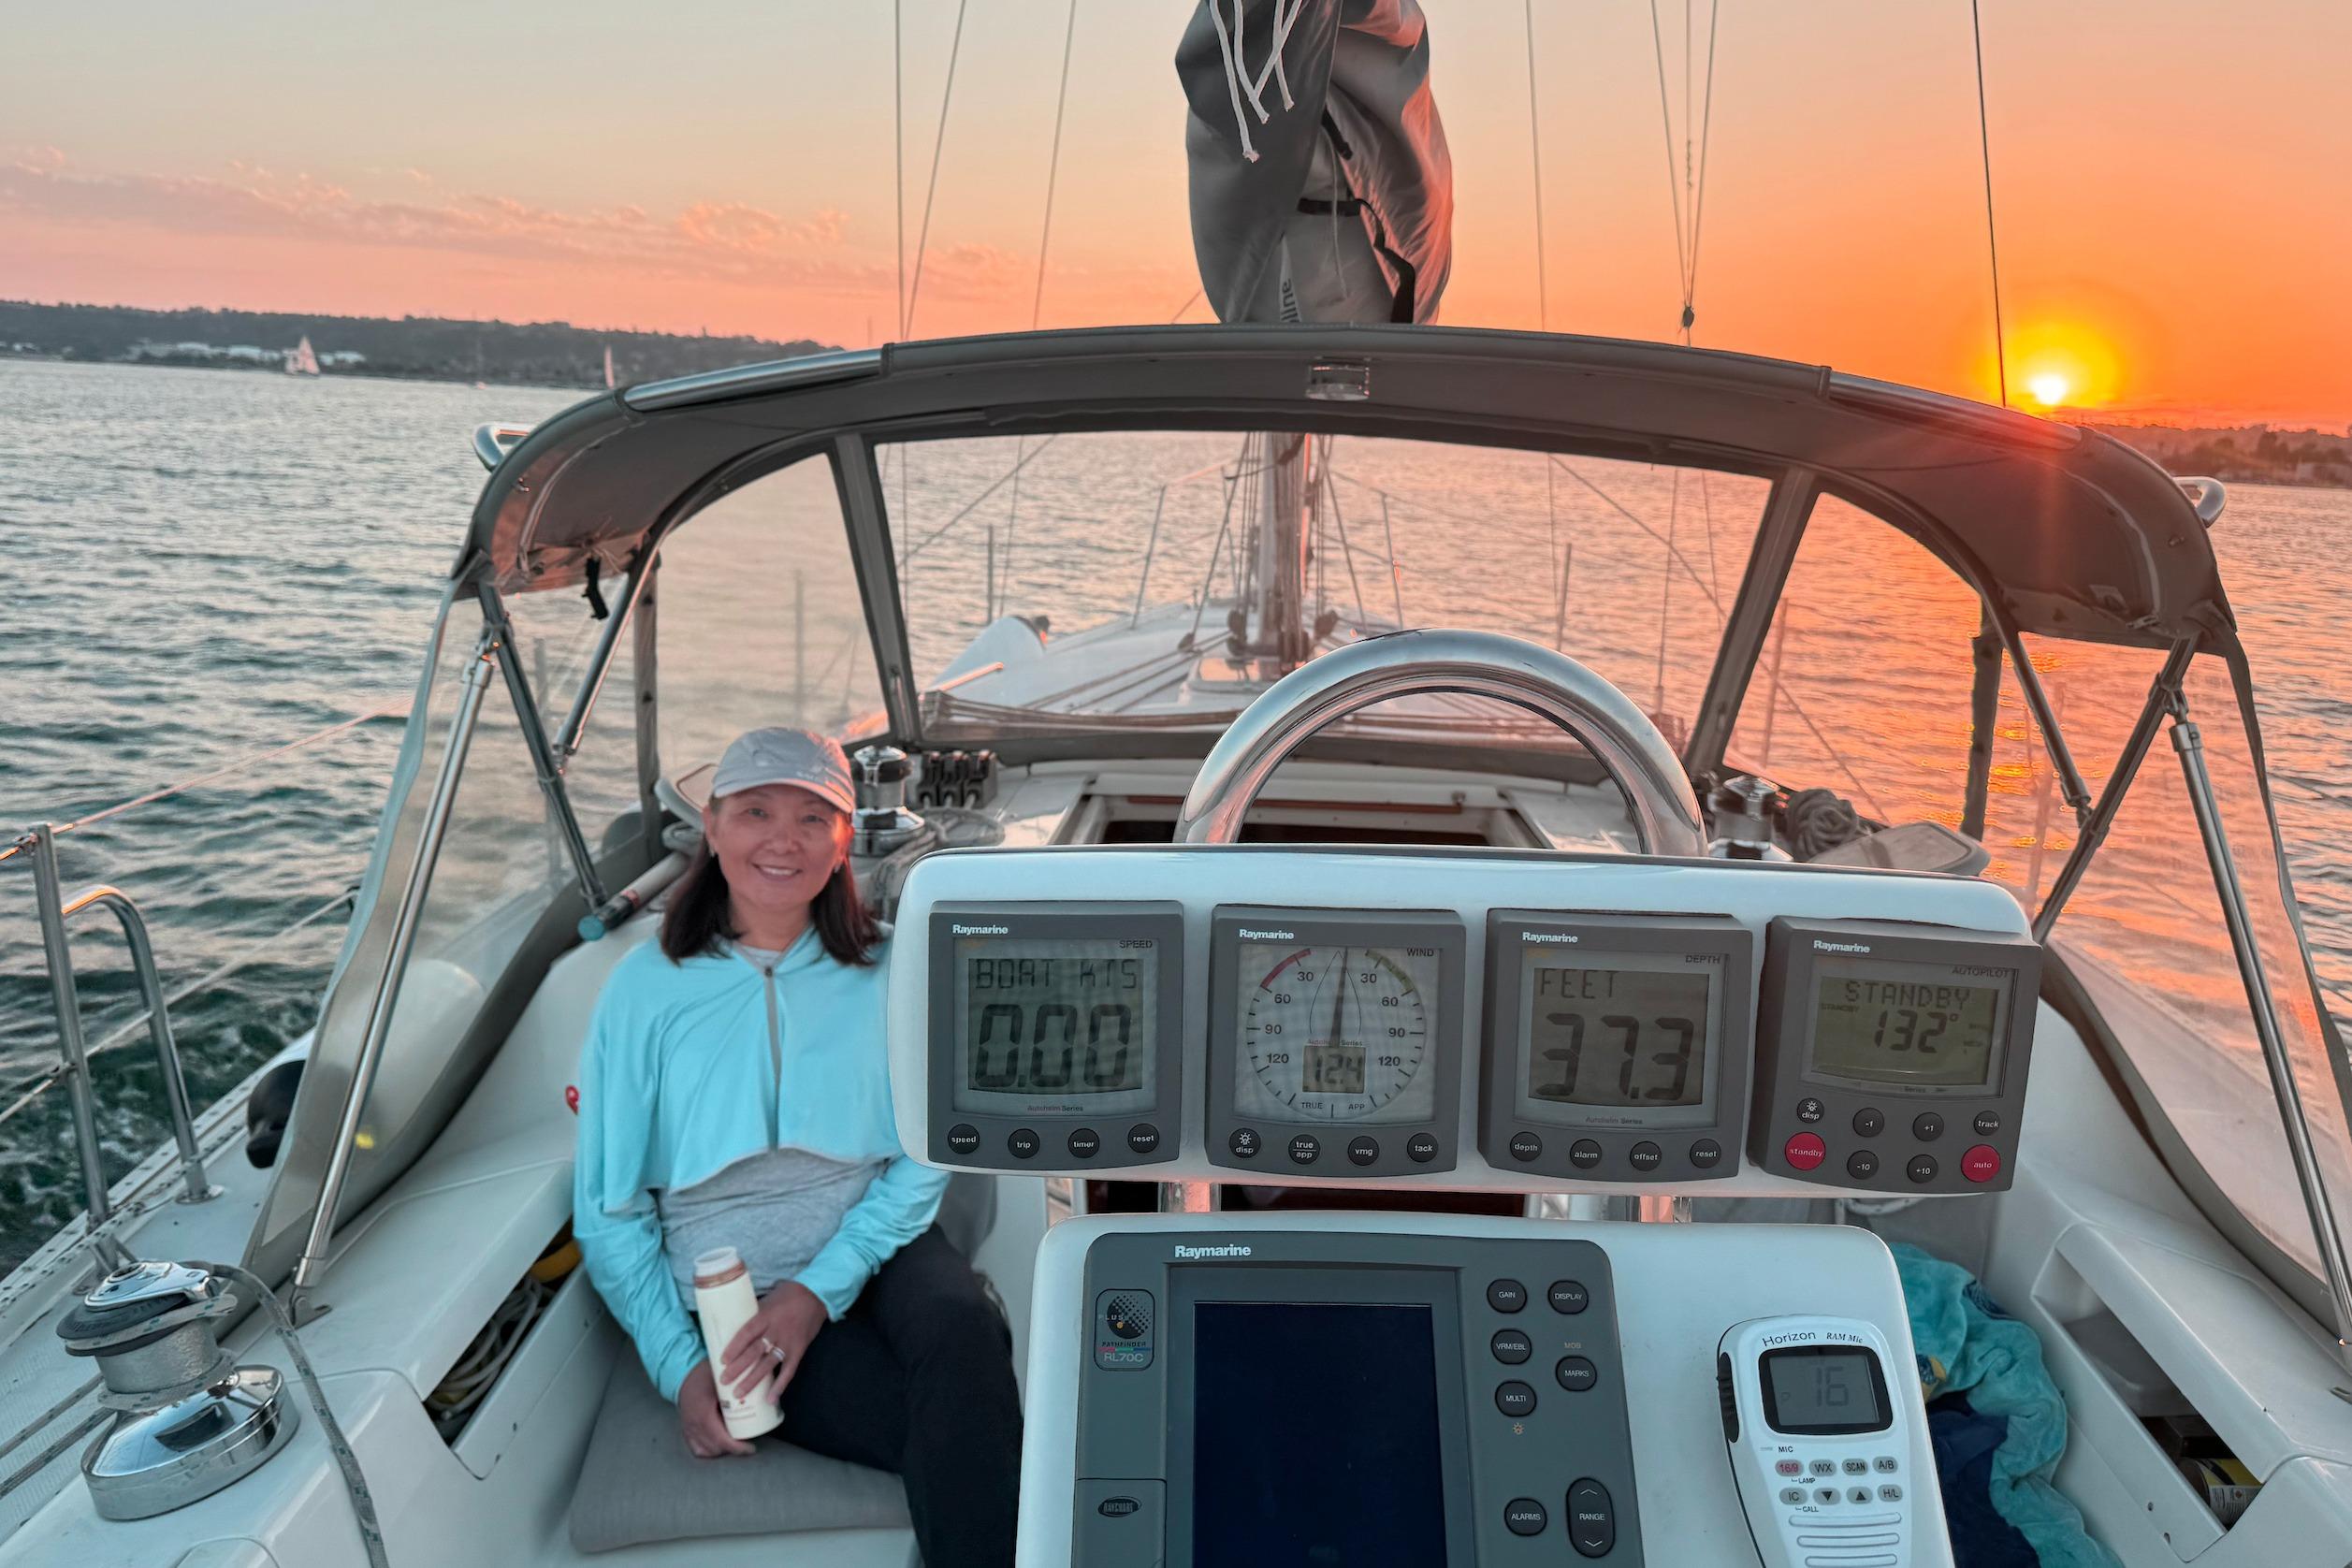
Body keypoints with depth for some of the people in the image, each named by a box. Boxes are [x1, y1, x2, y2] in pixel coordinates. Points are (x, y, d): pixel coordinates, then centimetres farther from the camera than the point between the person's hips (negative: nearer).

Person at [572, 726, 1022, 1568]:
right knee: (968, 1435, -26)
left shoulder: (885, 976, 4)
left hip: (877, 1251, 2)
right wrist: (679, 1368, -6)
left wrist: (822, 1285, -15)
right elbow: (610, 1209, 4)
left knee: (963, 1331, -33)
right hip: (732, 1298, -2)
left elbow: (925, 1156, 0)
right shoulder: (646, 990, 1)